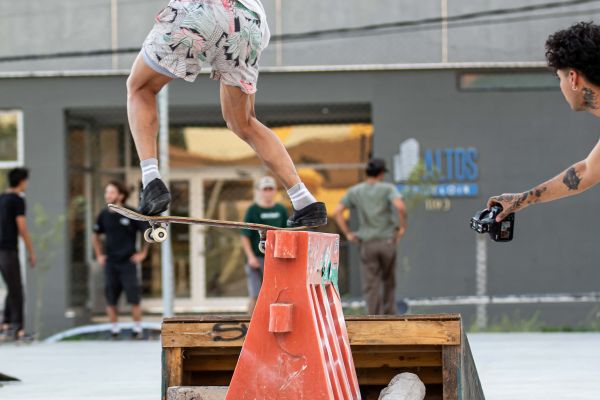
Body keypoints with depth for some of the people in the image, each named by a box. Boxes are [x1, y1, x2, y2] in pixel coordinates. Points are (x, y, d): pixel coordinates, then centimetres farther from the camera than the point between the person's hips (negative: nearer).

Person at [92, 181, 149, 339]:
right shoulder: (104, 215, 4)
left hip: (128, 262, -4)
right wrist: (99, 255, 13)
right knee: (110, 300, 2)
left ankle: (137, 330, 6)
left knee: (133, 299, -5)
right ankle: (114, 330, 11)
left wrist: (143, 253, -2)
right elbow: (96, 236, 21)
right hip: (110, 264, 4)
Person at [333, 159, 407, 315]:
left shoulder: (354, 191, 6)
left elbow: (337, 212, -1)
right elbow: (400, 206, -22)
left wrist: (348, 234, 5)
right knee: (388, 281, 19)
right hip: (388, 242, -1)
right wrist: (403, 227, -8)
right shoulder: (388, 188, -3)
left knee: (371, 286, 0)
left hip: (367, 244, 1)